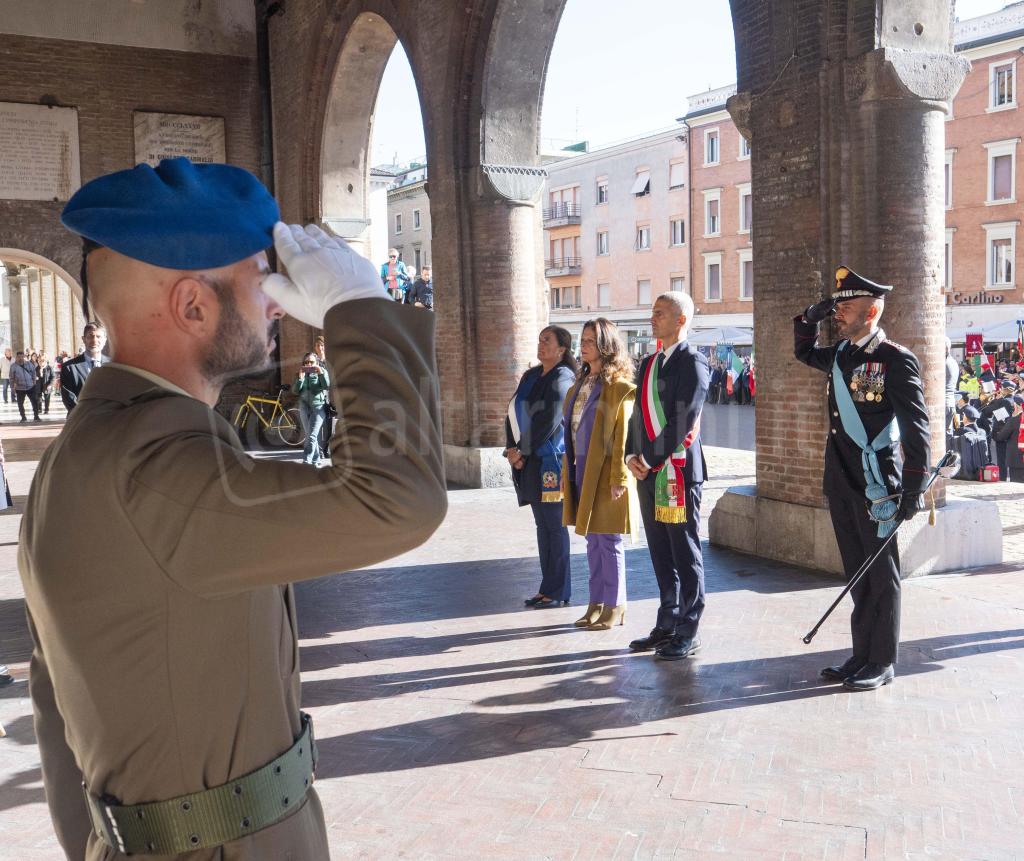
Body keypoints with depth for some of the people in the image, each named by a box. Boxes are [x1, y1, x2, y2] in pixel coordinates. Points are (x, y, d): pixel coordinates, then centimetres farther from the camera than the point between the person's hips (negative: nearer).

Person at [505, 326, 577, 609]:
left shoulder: (561, 378, -9)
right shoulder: (530, 377, 16)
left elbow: (550, 420, -16)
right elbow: (513, 413, 14)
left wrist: (523, 451, -11)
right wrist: (512, 447, -1)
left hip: (550, 460, -8)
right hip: (531, 462, 8)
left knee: (554, 526, -2)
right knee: (543, 525, 12)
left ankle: (558, 591, 5)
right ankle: (547, 587, 19)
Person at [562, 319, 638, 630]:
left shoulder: (619, 386, -10)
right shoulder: (581, 383, 14)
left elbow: (623, 435, -13)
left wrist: (619, 478, -16)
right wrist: (568, 471, 13)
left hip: (605, 471, -7)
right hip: (581, 470, 8)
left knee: (608, 541, 0)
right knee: (592, 540, 13)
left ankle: (614, 606, 12)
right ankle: (596, 603, 22)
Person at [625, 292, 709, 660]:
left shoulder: (693, 363, -9)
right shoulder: (648, 364, 17)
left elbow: (683, 420, -16)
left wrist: (651, 460, -14)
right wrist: (632, 456, 1)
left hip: (678, 471, -8)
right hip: (649, 473, 8)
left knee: (685, 555, 1)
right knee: (661, 554, 14)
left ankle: (687, 632, 10)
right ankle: (667, 625, 25)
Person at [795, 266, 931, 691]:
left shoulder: (896, 359, -10)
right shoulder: (840, 355, 11)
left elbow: (916, 428, -12)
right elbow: (803, 352, 33)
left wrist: (912, 490, -15)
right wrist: (809, 317, 13)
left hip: (876, 485, -7)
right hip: (841, 483, 7)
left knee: (880, 576, 3)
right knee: (857, 573, 13)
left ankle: (882, 662, 13)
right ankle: (862, 655, 22)